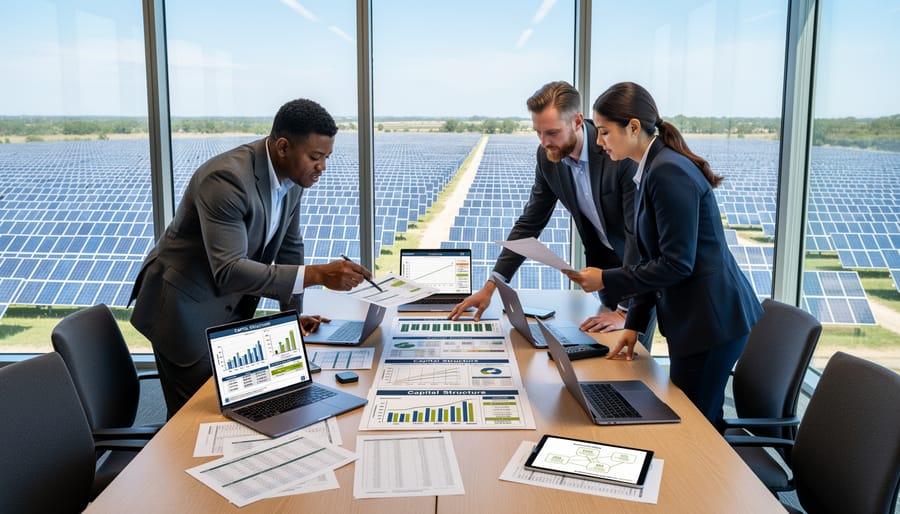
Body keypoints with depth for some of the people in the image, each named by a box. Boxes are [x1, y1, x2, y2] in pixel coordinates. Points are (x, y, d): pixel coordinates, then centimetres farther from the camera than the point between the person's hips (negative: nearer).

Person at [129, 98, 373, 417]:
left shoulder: (292, 177, -3)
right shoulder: (227, 179, -29)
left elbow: (289, 246, 10)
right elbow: (229, 271, -35)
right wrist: (317, 274, -39)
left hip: (231, 309, 8)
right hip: (184, 310, -8)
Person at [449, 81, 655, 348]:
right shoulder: (548, 155, -11)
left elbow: (640, 233, -29)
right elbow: (530, 223, -5)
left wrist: (624, 311, -30)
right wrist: (490, 287, -10)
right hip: (604, 263, 5)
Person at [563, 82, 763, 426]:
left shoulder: (668, 172, -19)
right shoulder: (651, 170, 11)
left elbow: (676, 264, -22)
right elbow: (654, 260, 14)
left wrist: (606, 280, -16)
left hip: (711, 318, -10)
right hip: (697, 316, 10)